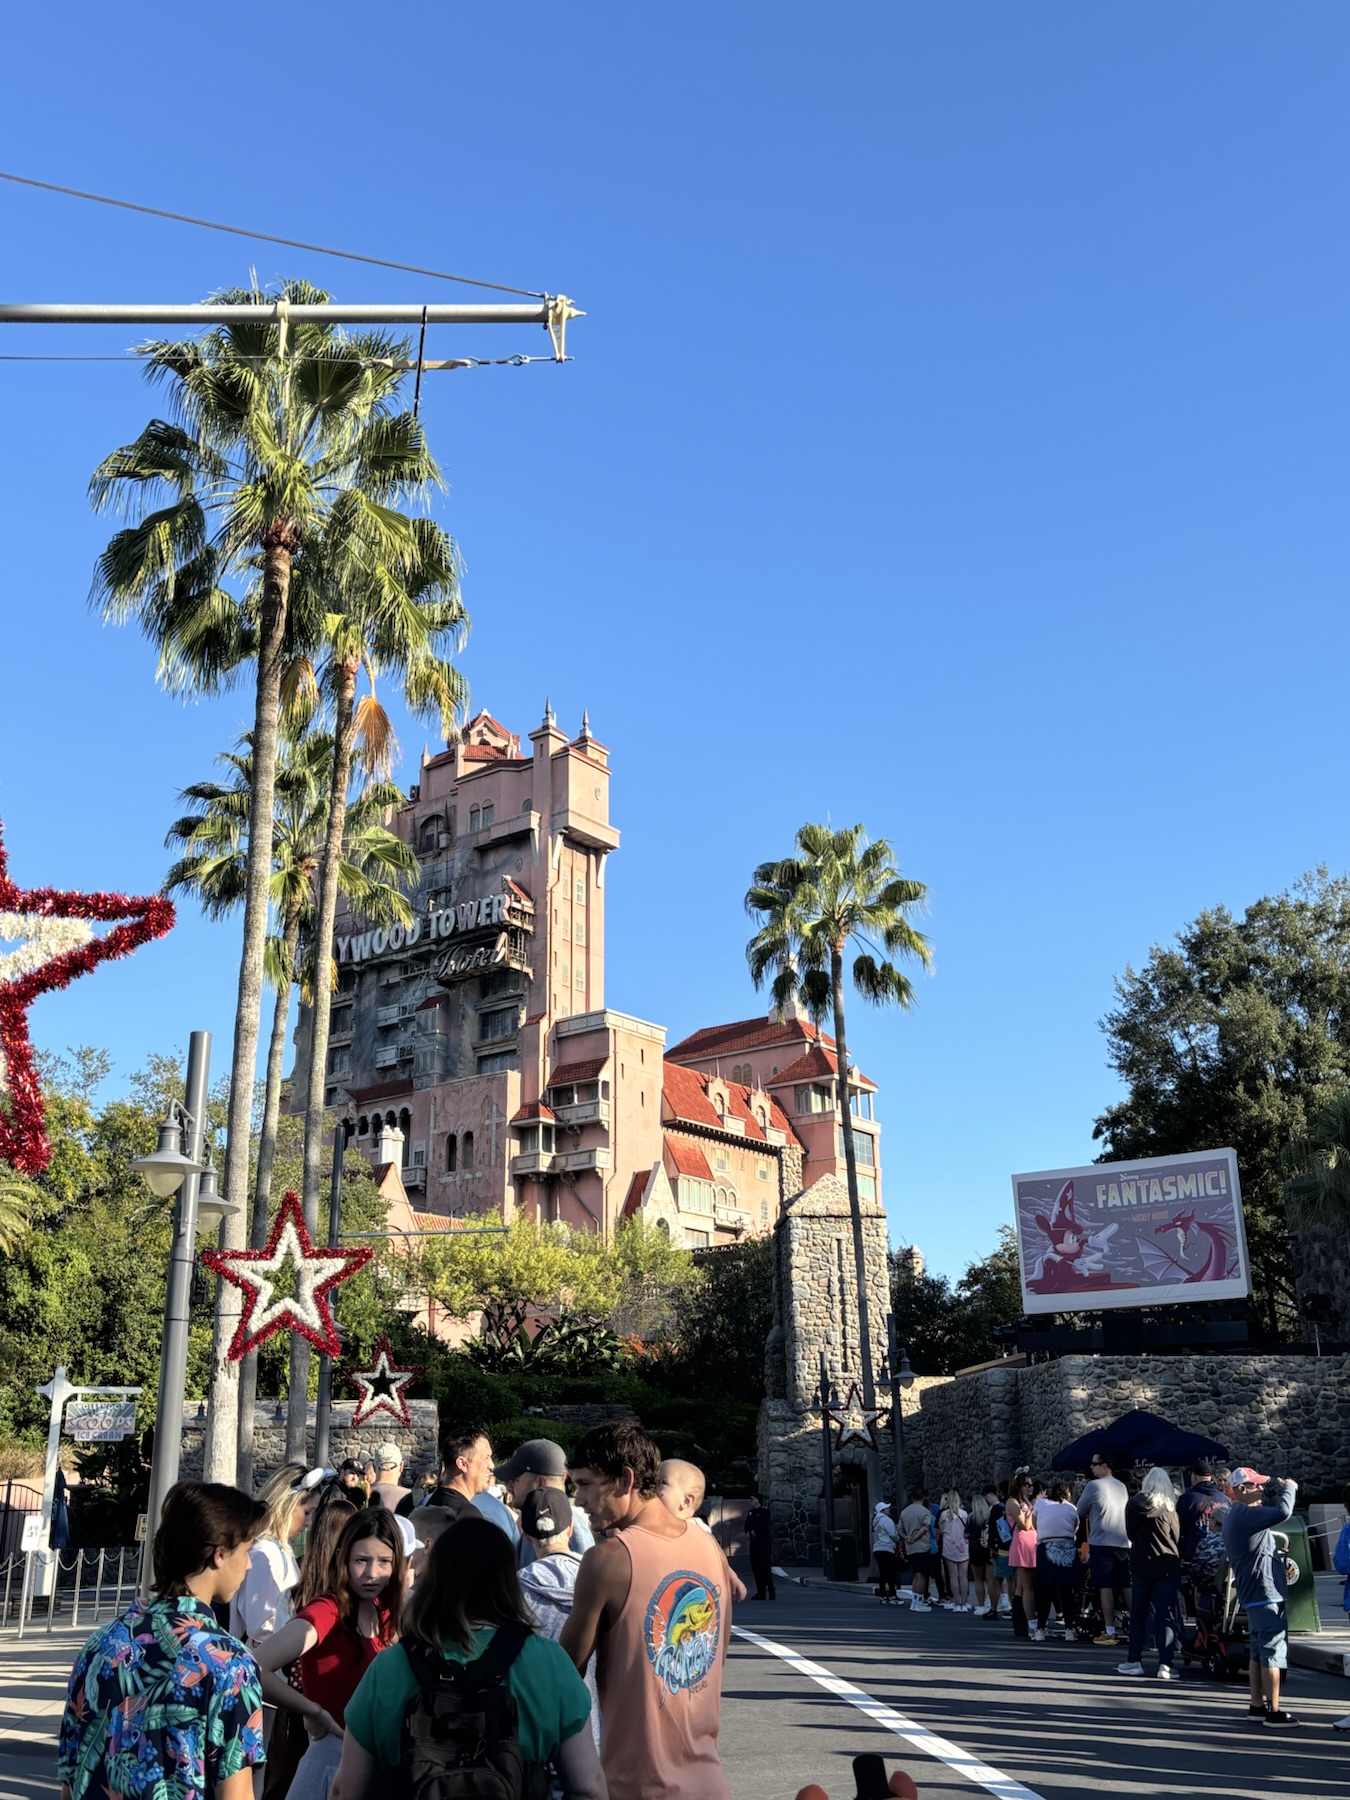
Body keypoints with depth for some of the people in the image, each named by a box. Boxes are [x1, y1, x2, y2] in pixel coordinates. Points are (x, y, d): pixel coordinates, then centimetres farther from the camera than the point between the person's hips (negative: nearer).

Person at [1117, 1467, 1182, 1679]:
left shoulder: (1135, 1504, -3)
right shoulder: (1172, 1508, -3)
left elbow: (1130, 1532, 5)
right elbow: (1178, 1538, 1)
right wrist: (1176, 1558, 11)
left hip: (1141, 1564, 1)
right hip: (1168, 1566, 0)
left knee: (1138, 1614, 10)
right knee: (1166, 1616, 2)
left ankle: (1133, 1661, 13)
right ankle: (1165, 1664, -3)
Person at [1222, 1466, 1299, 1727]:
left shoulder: (1236, 1515, 15)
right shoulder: (1244, 1514, -21)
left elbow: (1270, 1513, 25)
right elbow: (1282, 1512, -30)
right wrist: (1289, 1489, -13)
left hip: (1254, 1595, 11)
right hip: (1265, 1593, -11)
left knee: (1258, 1651, 15)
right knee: (1273, 1652, -5)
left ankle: (1256, 1705, 21)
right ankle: (1274, 1712, -1)